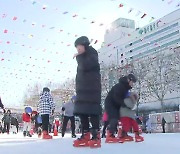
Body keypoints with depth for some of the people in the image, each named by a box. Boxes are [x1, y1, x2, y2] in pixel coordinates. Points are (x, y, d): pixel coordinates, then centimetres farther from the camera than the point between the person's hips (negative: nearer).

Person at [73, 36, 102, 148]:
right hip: (82, 89, 9)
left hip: (92, 88, -9)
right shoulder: (83, 58, 25)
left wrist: (79, 57, -4)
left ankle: (96, 136, -13)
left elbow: (85, 66, -20)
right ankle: (86, 136, 3)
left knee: (92, 111, -13)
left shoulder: (92, 54, -1)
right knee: (82, 111, 2)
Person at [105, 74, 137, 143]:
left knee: (115, 119, 6)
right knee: (114, 119, -19)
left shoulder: (125, 87, 11)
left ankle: (111, 135, 10)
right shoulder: (120, 86, -21)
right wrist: (125, 104, -26)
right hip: (110, 104, -10)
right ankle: (109, 137, -22)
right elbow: (116, 98, -27)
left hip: (115, 105, 10)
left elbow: (122, 97, 14)